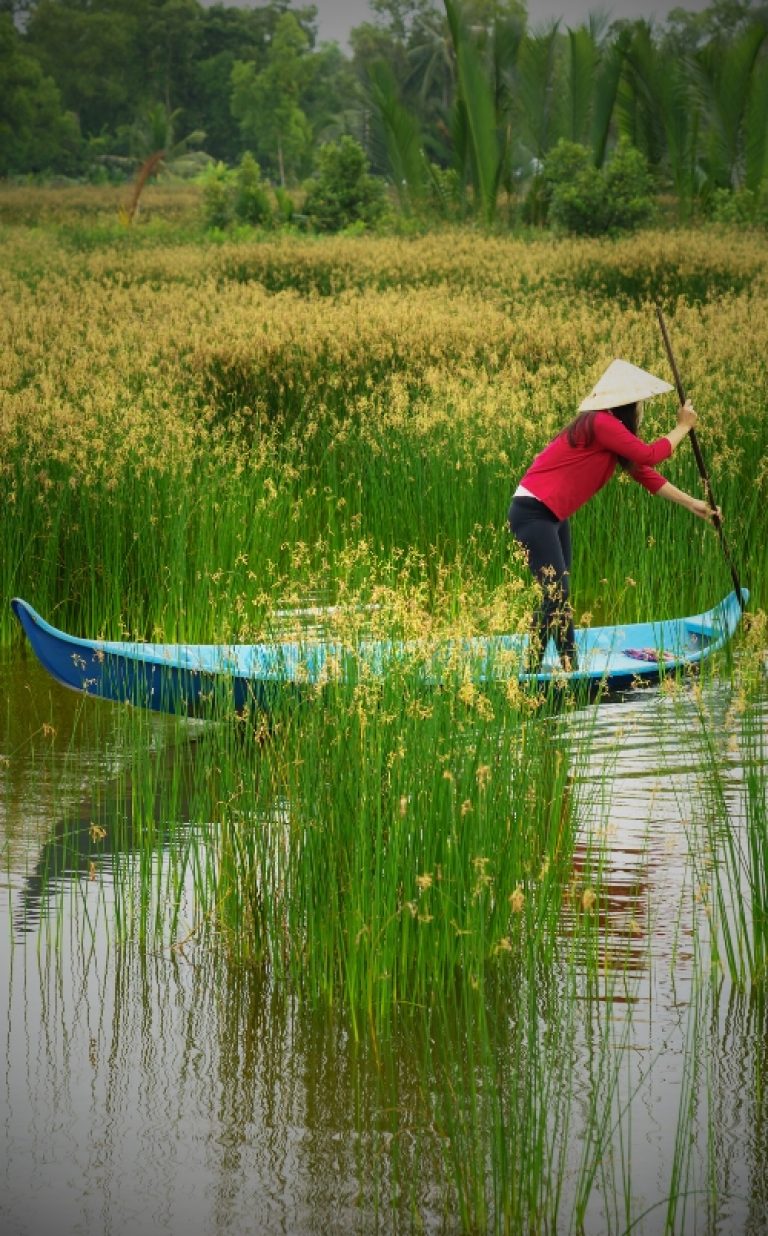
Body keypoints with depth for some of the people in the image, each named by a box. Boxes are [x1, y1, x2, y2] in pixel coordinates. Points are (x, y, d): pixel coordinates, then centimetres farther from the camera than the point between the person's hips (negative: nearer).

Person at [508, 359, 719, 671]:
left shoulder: (611, 430, 13)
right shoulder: (601, 424, -18)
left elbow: (643, 472, 16)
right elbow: (649, 456, -16)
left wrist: (691, 503, 16)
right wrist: (683, 427, -1)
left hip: (551, 516, 11)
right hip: (532, 513, -11)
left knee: (559, 595, 12)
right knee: (555, 594, -15)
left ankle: (569, 666, 17)